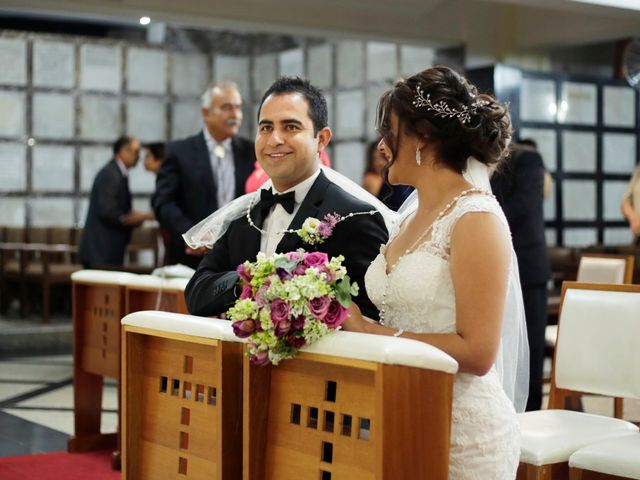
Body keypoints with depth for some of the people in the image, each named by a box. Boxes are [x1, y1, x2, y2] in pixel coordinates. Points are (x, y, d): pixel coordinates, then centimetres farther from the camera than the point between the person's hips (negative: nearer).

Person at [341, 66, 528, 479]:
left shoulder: (476, 219, -14)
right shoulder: (412, 213, 10)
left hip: (463, 431, -7)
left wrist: (370, 331, -17)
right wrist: (351, 319, -4)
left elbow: (477, 353, -19)